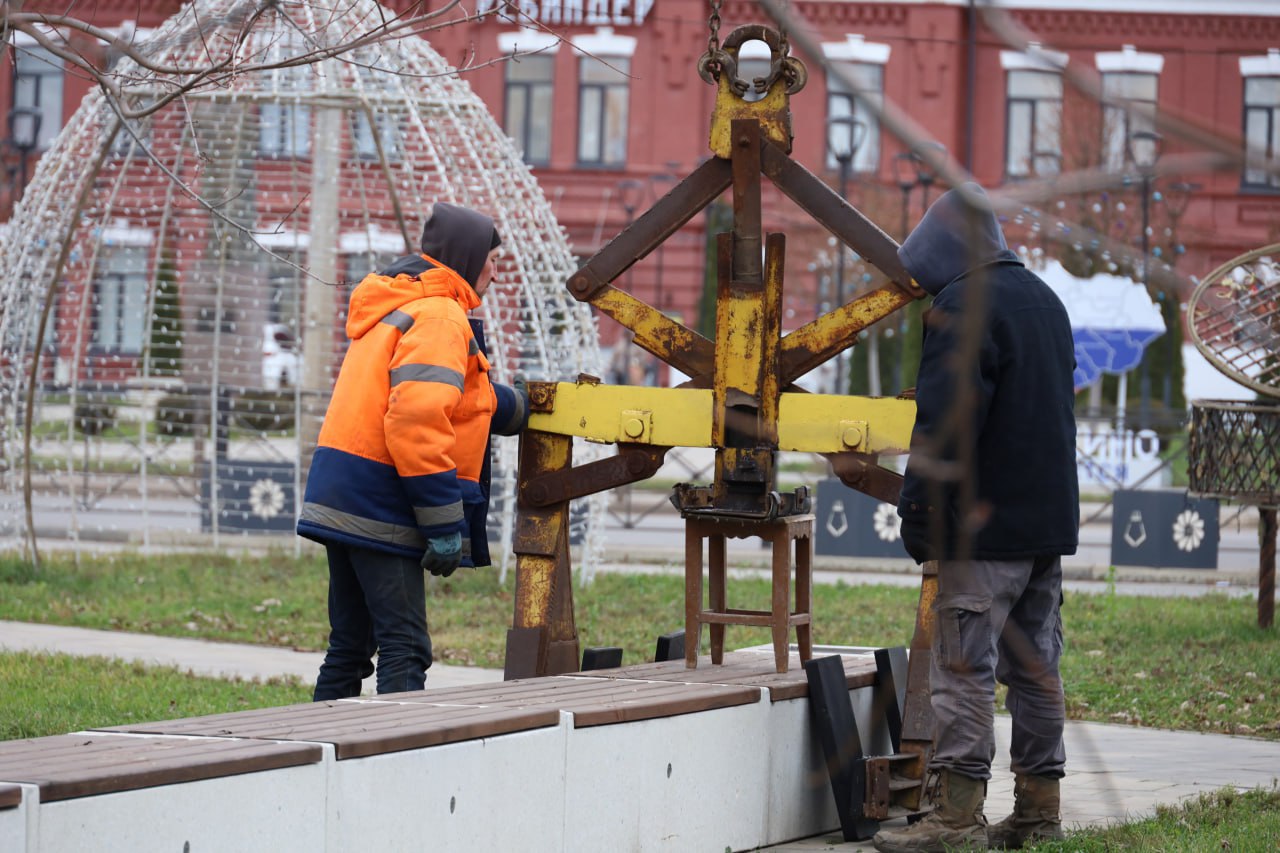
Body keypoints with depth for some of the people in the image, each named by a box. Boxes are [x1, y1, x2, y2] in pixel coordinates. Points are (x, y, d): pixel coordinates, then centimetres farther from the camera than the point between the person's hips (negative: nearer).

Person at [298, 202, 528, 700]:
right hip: (380, 509, -10)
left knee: (349, 648, 14)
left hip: (342, 504, 10)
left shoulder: (394, 308, 21)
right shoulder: (439, 317, -11)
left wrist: (523, 408, 48)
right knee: (404, 650, -11)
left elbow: (462, 399, 35)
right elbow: (417, 421, -22)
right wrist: (445, 524, -21)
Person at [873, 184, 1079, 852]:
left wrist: (917, 514, -12)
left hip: (985, 523, -9)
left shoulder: (961, 306, -12)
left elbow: (945, 422, -18)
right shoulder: (1043, 300, 18)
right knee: (1035, 667, 12)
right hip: (1049, 521, 9)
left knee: (963, 668, -8)